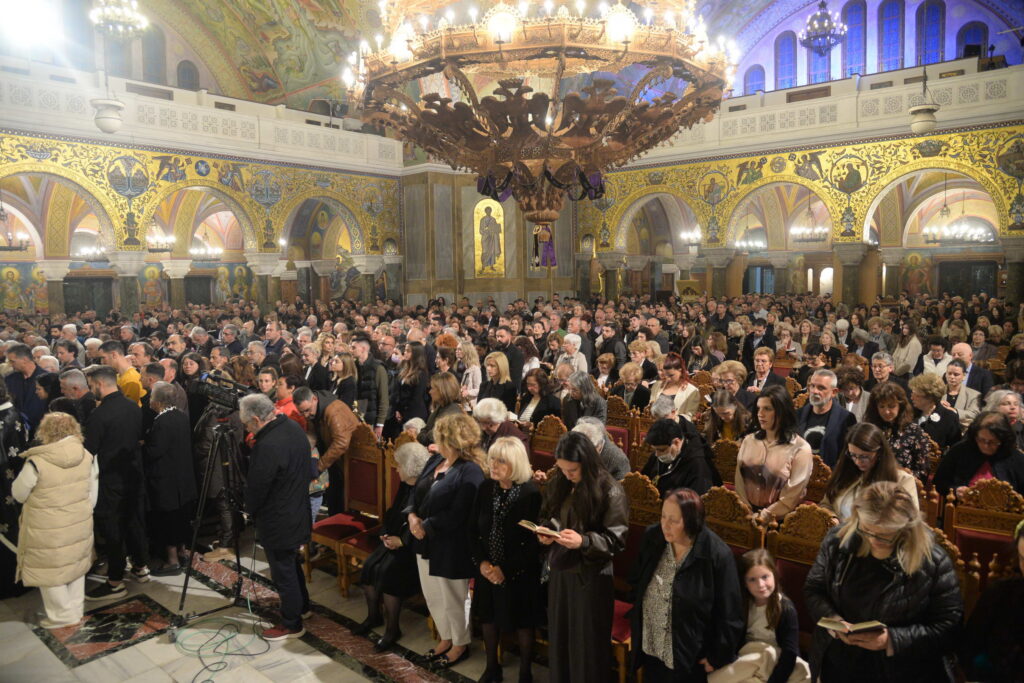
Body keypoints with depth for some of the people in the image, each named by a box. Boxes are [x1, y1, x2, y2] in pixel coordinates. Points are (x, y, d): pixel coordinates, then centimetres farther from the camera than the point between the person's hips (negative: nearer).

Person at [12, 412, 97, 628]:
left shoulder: (37, 463, -22)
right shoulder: (87, 457, -9)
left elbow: (18, 494, -6)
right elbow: (92, 496, 1)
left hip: (49, 532, -5)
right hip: (80, 525, 5)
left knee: (51, 570, 14)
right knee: (75, 566, 21)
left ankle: (63, 614, 27)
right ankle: (76, 610, 35)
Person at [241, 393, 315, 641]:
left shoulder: (268, 446, -31)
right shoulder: (294, 427, -2)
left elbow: (256, 487, -20)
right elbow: (307, 469, 10)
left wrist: (249, 509, 1)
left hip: (278, 522, -9)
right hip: (297, 512, 9)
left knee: (283, 572, 7)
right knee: (292, 562, 26)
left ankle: (292, 624, 21)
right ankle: (302, 605, 43)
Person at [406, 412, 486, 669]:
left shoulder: (470, 472, -23)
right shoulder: (435, 459, 5)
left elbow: (455, 515, -25)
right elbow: (417, 491, 9)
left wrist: (425, 525, -18)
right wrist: (412, 515, -9)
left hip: (450, 547, -9)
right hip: (425, 541, 9)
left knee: (453, 599, 10)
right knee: (432, 596, 21)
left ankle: (460, 645, 33)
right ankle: (446, 638, 43)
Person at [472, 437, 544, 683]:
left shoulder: (531, 493, -18)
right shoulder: (486, 488, -3)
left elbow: (534, 541, -17)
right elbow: (473, 529, 3)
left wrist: (506, 569, -17)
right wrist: (481, 562, -10)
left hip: (520, 573, -5)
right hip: (488, 570, 5)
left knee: (522, 623, 11)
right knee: (488, 616, 19)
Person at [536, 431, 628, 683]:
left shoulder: (610, 492, -16)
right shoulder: (558, 485, 1)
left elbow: (617, 539, -14)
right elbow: (547, 518, 14)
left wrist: (584, 541, -28)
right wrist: (544, 532, -8)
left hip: (592, 576, -5)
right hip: (560, 571, 5)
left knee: (587, 643, 7)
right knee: (559, 637, 16)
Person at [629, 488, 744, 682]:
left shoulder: (717, 555, -22)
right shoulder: (651, 537, -7)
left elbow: (729, 614, -14)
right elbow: (636, 584, 9)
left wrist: (718, 658, -8)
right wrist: (637, 623, 10)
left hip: (691, 657, -4)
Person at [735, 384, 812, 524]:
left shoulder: (800, 449, -4)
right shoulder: (748, 441, 9)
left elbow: (791, 497, -7)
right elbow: (739, 482, 6)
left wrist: (761, 518, -10)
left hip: (777, 520, -3)